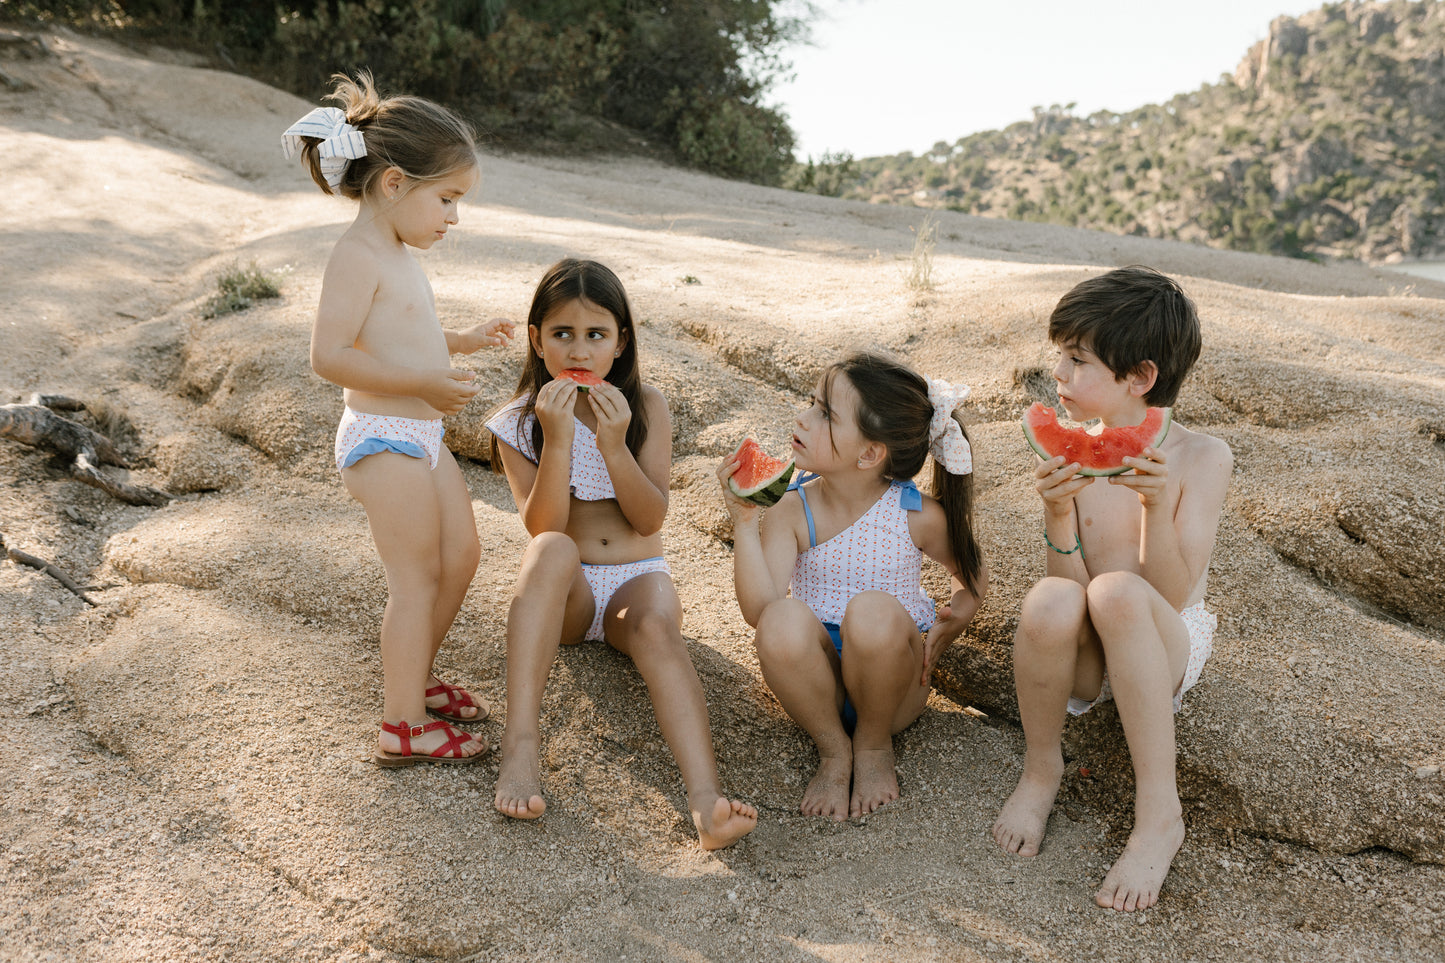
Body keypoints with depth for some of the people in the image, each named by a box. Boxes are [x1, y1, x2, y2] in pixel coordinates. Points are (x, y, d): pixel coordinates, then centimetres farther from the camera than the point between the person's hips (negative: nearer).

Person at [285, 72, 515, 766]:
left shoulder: (396, 254, 13)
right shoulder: (358, 255, -18)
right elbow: (330, 355, -25)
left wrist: (460, 340, 16)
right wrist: (424, 383, -27)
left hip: (420, 436, 10)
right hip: (384, 440, -10)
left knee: (461, 554, 16)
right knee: (417, 578, -3)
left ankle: (412, 676, 33)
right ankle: (403, 727, 9)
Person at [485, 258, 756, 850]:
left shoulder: (645, 406, 0)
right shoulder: (519, 422, -2)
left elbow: (651, 518, -8)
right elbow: (543, 528, -14)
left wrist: (614, 445, -22)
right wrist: (558, 440, -26)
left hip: (638, 576, 0)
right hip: (566, 595, 0)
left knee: (657, 628, -34)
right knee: (551, 552, -35)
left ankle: (706, 801, -53)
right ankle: (520, 745, -40)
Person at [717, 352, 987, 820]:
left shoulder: (919, 517, -10)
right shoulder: (792, 510, -9)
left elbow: (973, 577, 10)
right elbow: (759, 609, -21)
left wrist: (951, 624, -10)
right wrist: (745, 521, -29)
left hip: (892, 677, 0)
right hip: (819, 678, 1)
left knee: (872, 610, -35)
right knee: (783, 620, -34)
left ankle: (874, 744, -5)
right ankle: (833, 750, -8)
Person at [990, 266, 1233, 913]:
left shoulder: (1201, 457, -10)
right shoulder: (1069, 454, -4)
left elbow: (1170, 596, -16)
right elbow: (1068, 582, -10)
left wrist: (1157, 506, -29)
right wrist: (1057, 514, -27)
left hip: (1167, 647, -2)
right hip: (1086, 658, 2)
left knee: (1117, 591, -35)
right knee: (1050, 603, -34)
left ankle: (1159, 813, -24)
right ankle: (1040, 769, -7)